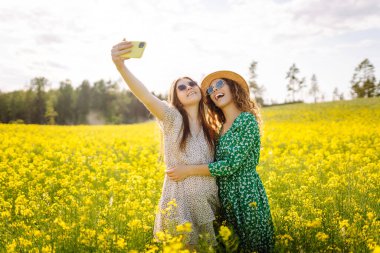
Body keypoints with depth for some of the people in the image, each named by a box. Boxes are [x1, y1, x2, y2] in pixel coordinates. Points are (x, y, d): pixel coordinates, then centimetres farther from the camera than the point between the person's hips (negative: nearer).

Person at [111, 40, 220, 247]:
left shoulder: (208, 127, 10)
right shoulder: (172, 118, -7)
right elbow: (147, 97, -28)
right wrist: (120, 66, -42)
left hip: (208, 201, 5)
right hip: (180, 201, -5)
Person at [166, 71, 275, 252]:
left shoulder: (247, 120, -13)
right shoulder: (222, 127, 10)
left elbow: (232, 165, -20)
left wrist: (188, 170, -18)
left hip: (246, 193, -7)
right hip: (225, 196, 7)